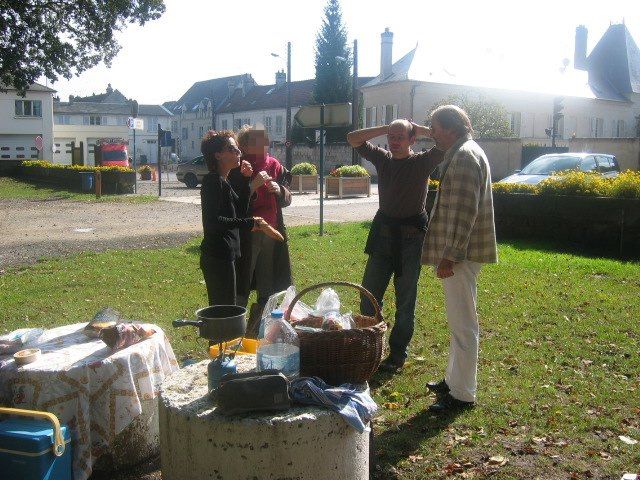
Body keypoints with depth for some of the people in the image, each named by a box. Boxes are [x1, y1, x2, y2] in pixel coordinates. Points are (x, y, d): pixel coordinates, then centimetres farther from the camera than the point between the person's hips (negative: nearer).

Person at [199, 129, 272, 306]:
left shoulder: (223, 182, 16)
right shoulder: (213, 181, -14)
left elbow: (240, 209, 18)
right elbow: (212, 221, -23)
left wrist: (246, 181, 10)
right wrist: (248, 223, -21)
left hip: (223, 255, 10)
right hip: (218, 257, -10)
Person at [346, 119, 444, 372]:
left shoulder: (422, 162, -5)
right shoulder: (382, 158, 7)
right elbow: (353, 139, 6)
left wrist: (420, 129, -7)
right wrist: (385, 128, -1)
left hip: (410, 239, -4)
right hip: (382, 235, 5)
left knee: (405, 302, 6)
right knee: (368, 297, 8)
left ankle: (398, 354, 16)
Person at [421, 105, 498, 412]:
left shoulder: (464, 156, -16)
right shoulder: (462, 153, 17)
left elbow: (463, 212, -23)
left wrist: (449, 255, -22)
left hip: (460, 254, -11)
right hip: (458, 252, 11)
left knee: (462, 324, -3)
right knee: (459, 321, 19)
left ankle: (462, 394, 5)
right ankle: (454, 379, 32)